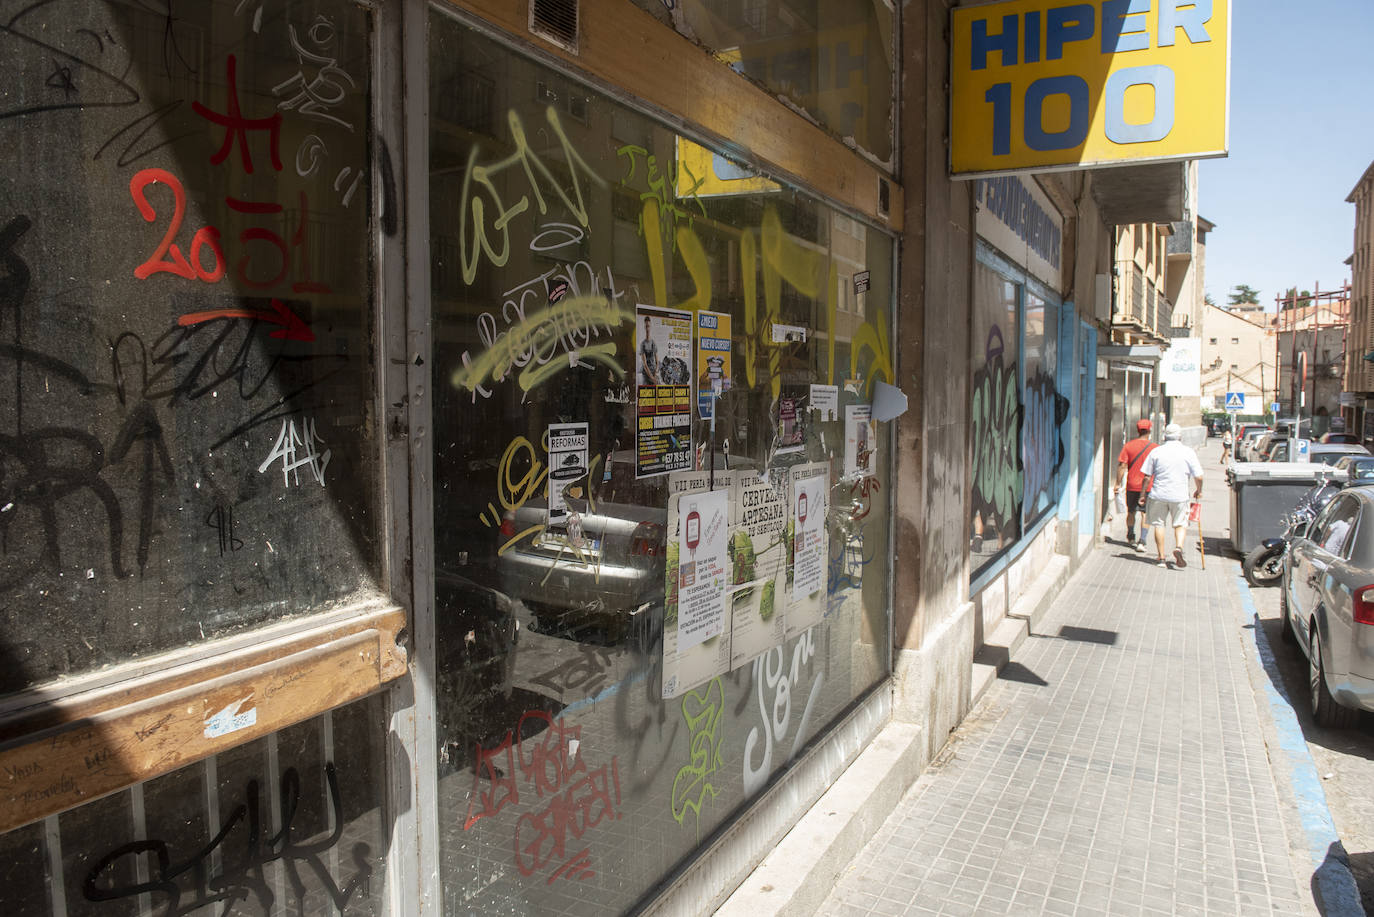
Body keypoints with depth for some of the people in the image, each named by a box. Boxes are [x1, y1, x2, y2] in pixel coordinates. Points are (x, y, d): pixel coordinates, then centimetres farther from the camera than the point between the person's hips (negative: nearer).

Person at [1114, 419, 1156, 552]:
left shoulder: (1128, 446, -4)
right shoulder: (1154, 448, -6)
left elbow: (1122, 466, -6)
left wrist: (1118, 484, -1)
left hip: (1132, 486, 1)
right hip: (1148, 487, -1)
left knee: (1131, 512, 17)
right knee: (1145, 513, 2)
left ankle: (1130, 537, 32)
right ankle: (1141, 542, -7)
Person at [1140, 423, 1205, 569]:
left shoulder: (1156, 452, 1)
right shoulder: (1188, 452, -2)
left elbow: (1147, 476, 2)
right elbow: (1198, 476, -1)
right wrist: (1198, 491, 17)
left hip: (1158, 495, 1)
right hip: (1179, 495, -1)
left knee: (1159, 525, 9)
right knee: (1181, 524, 11)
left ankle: (1161, 558, 10)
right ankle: (1179, 547, -16)